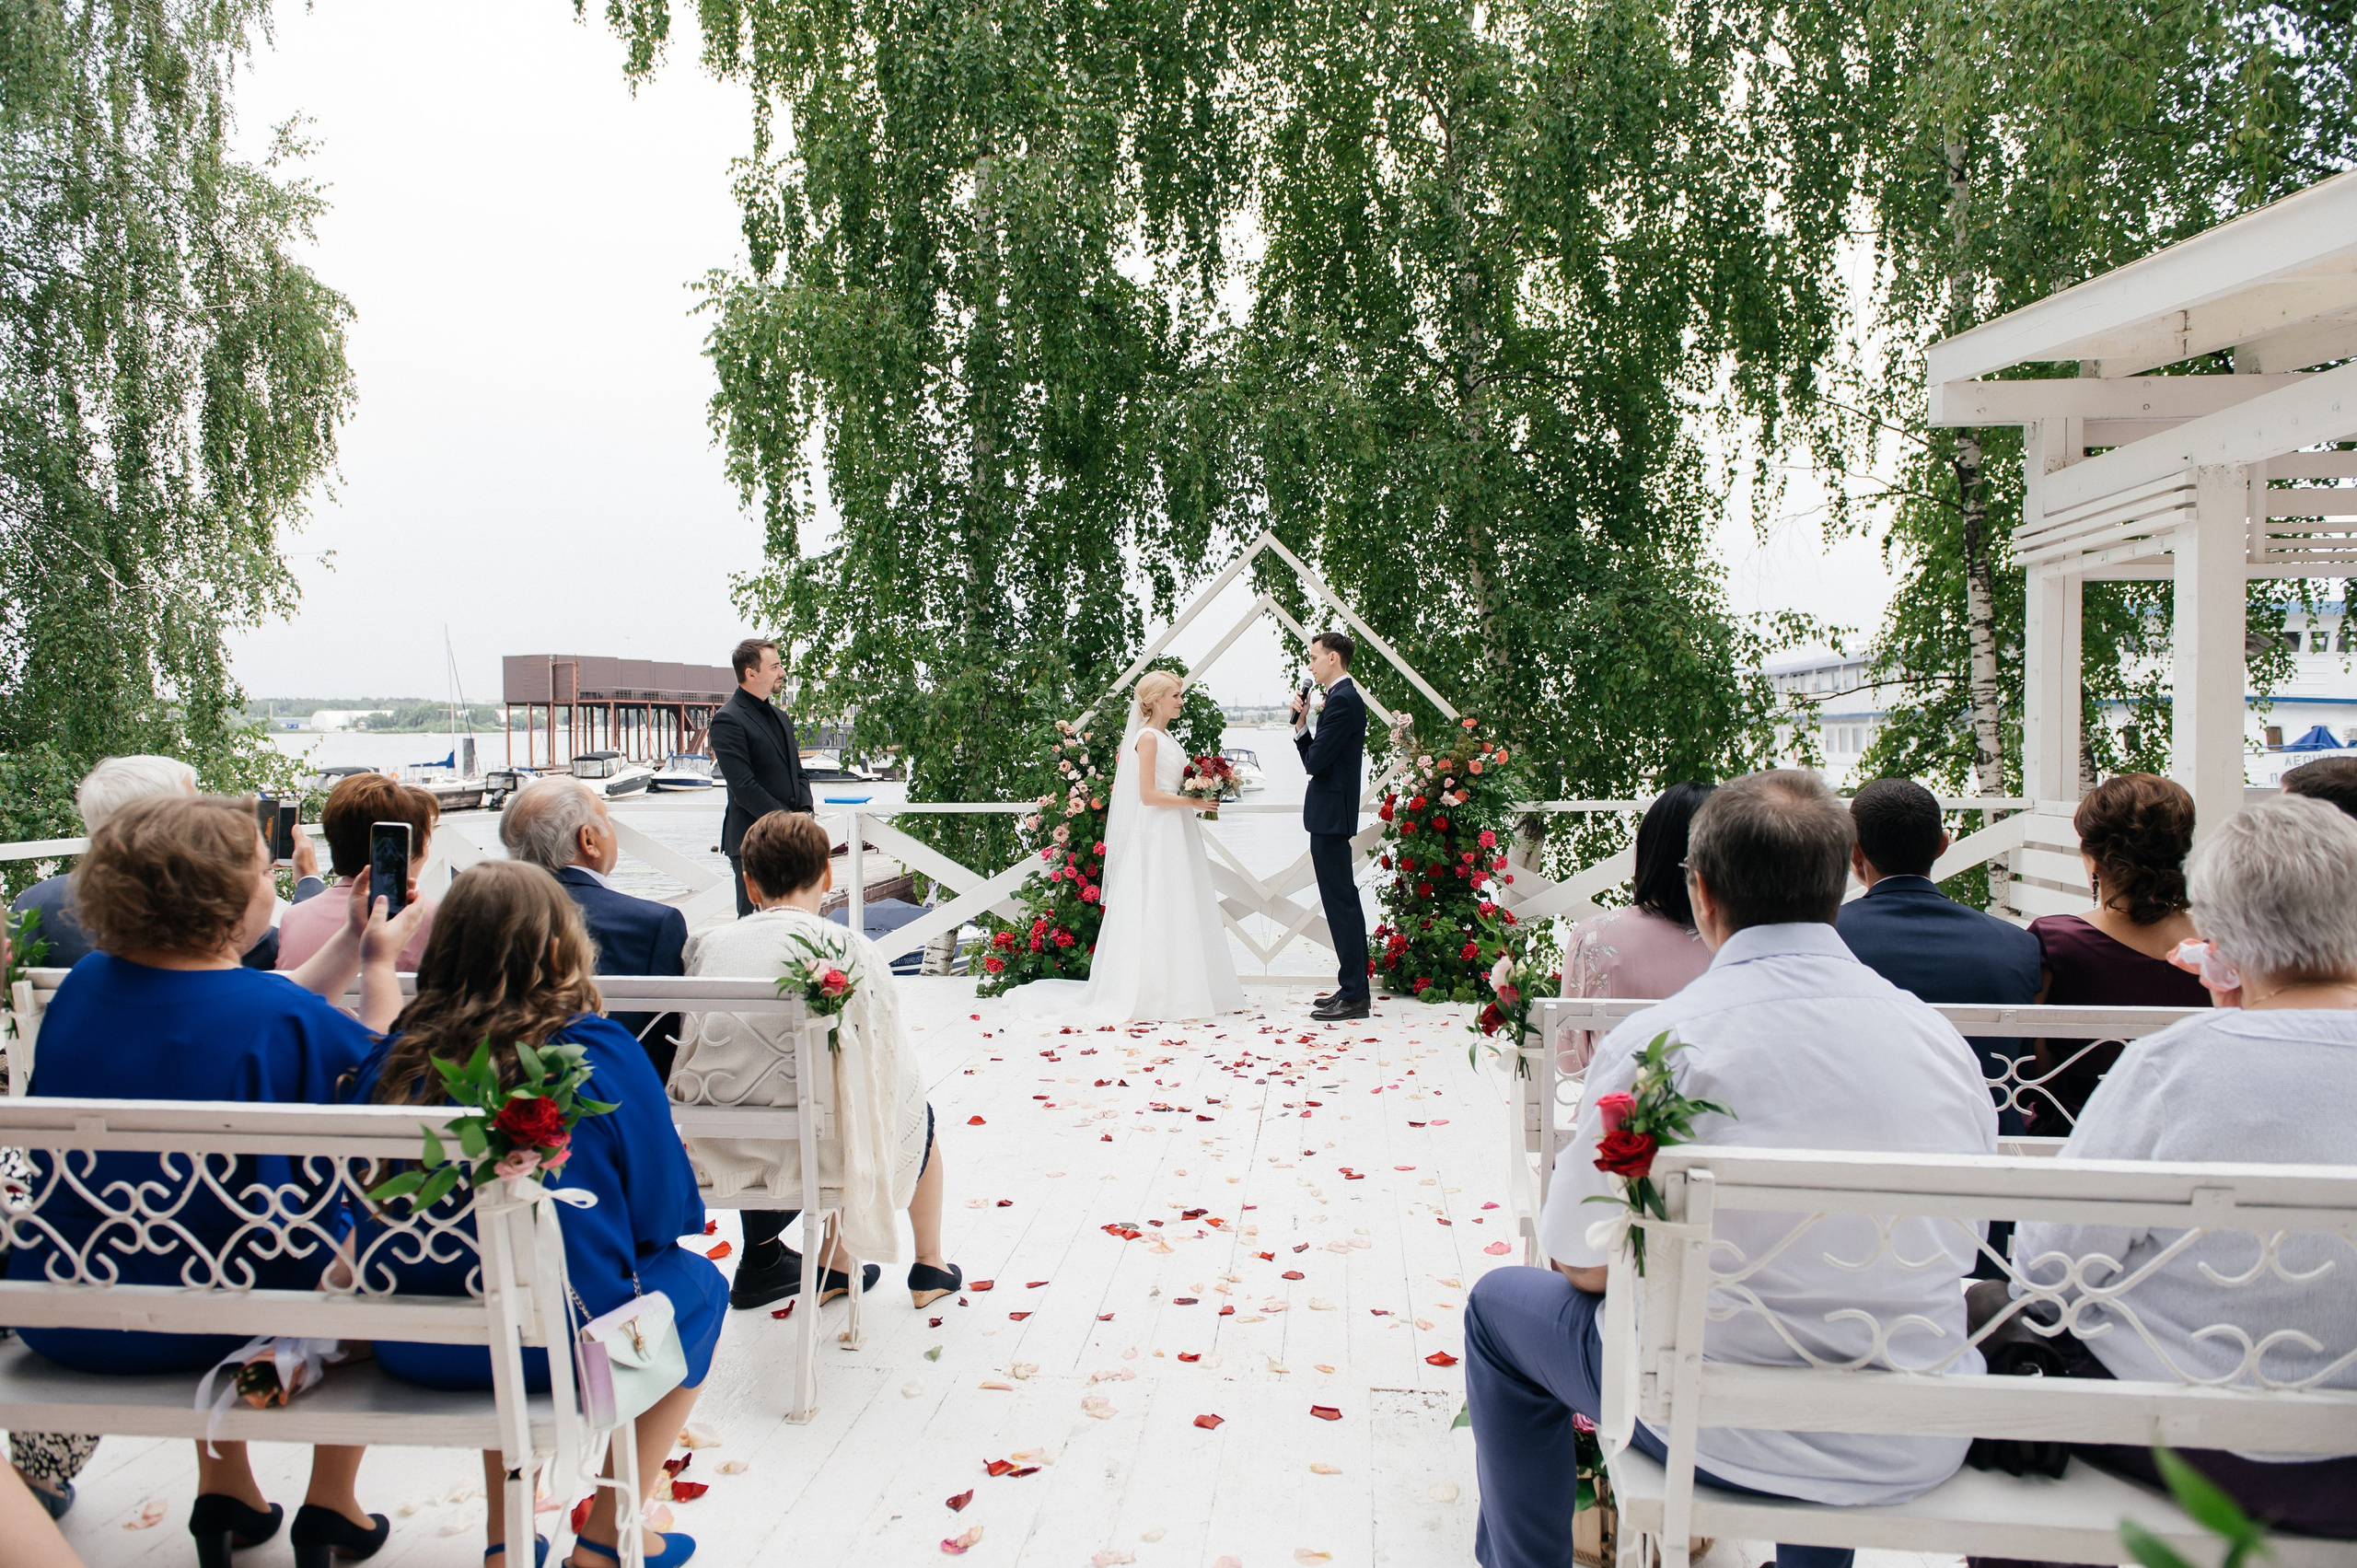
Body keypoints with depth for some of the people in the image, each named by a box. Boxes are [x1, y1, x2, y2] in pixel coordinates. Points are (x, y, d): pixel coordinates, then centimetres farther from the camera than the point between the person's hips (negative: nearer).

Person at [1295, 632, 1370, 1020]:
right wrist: (1301, 724, 1)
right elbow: (1314, 759, 15)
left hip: (1330, 815, -11)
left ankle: (1354, 996, -3)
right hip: (1332, 815, 11)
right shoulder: (1345, 697, 17)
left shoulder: (1342, 700, -15)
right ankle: (1354, 989, 21)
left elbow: (1315, 761, -20)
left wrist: (1302, 723, 1)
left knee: (1340, 903, -7)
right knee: (1344, 902, 14)